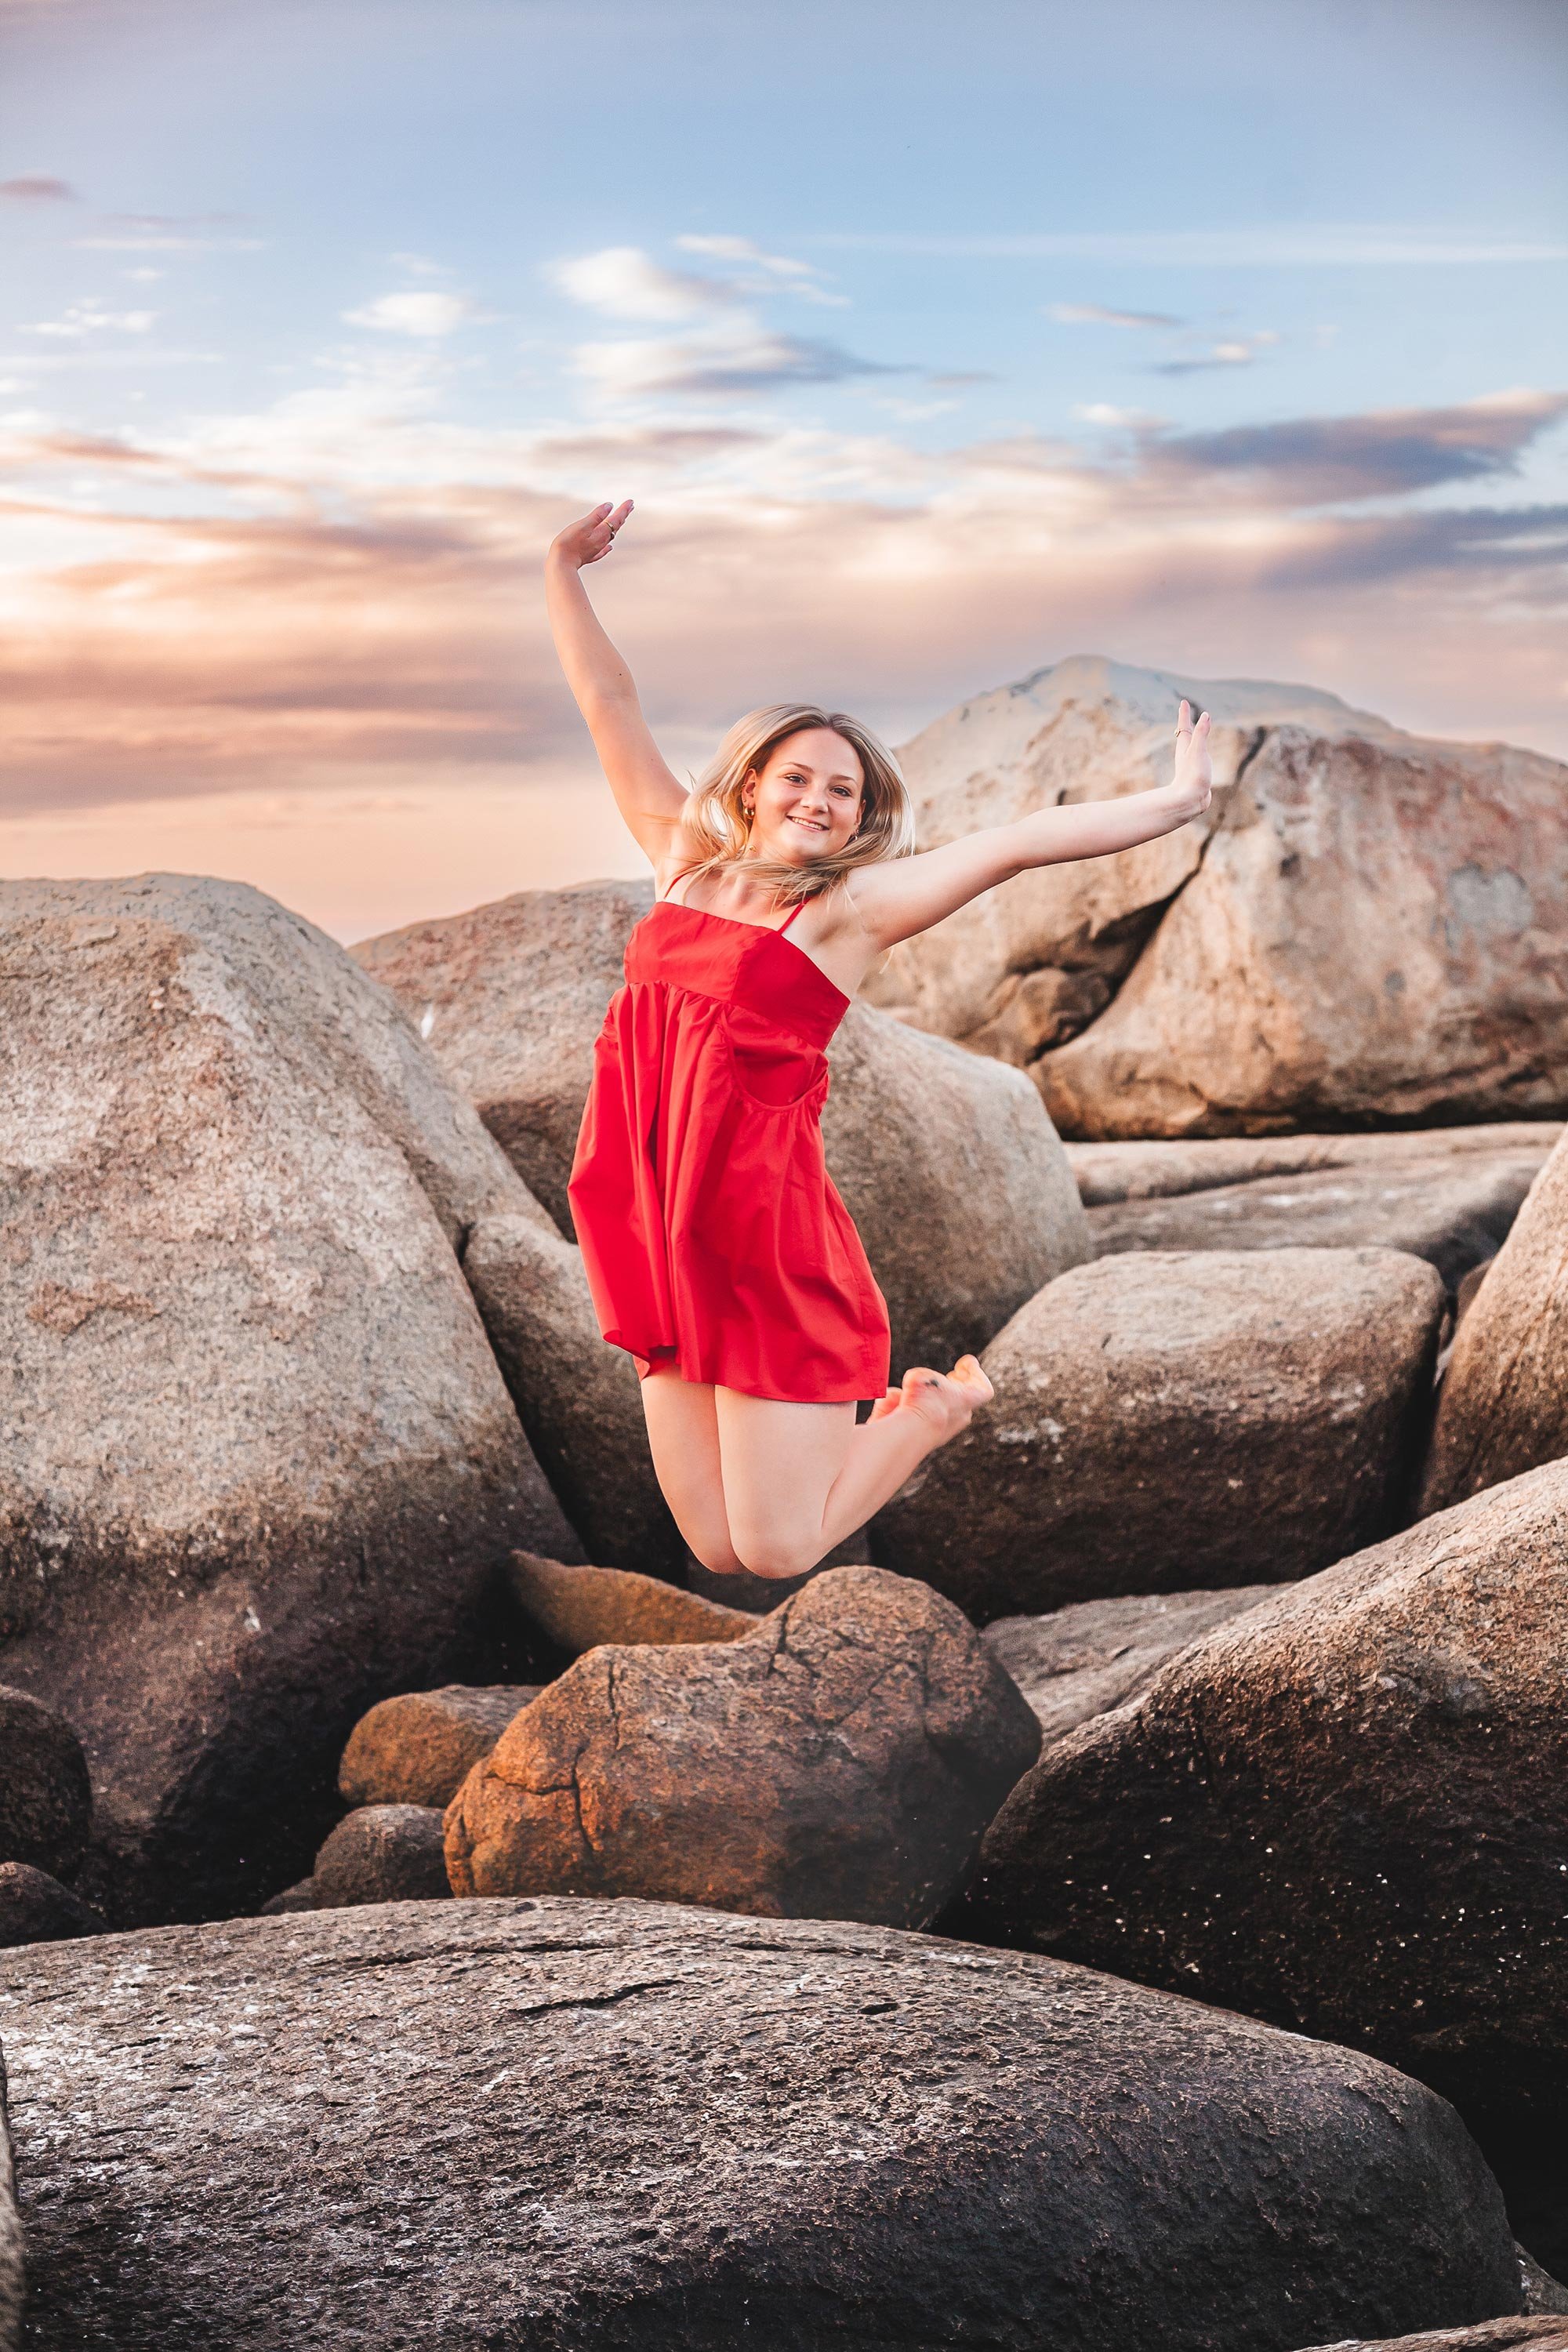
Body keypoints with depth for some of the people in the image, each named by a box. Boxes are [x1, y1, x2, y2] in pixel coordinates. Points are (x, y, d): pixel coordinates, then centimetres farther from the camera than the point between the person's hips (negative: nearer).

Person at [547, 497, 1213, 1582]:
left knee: (776, 1552, -1)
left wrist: (1173, 802, -9)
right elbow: (611, 706, 16)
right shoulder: (685, 860, 11)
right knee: (718, 1552, 8)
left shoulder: (851, 903, -2)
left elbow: (1019, 842, -8)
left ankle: (937, 1407, 24)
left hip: (766, 1230, -5)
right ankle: (871, 1411, 34)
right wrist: (564, 574, 16)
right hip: (655, 1232, 5)